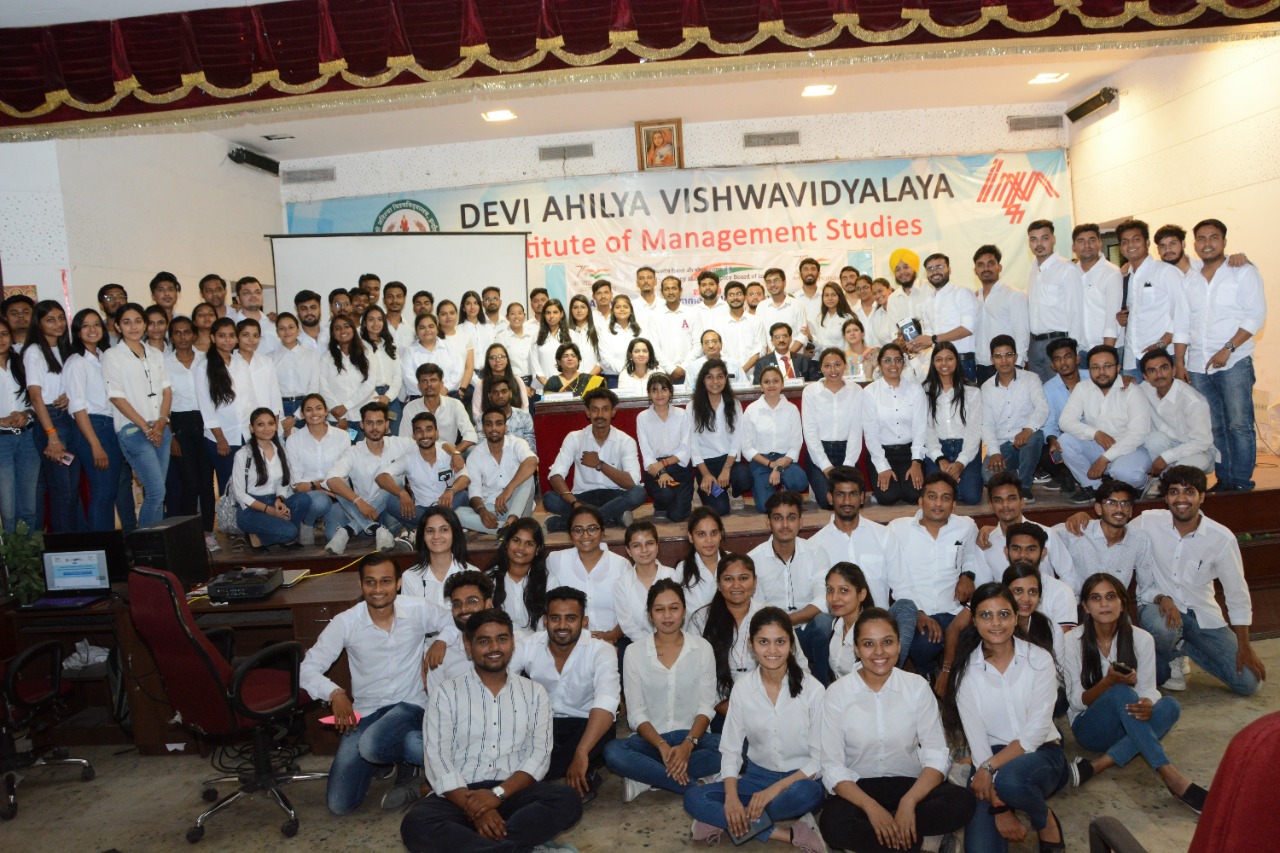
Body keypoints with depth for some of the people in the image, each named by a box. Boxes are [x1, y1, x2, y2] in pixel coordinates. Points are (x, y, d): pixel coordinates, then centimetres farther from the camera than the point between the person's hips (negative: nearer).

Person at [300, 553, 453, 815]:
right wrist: (335, 693, -23)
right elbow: (308, 669, -5)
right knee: (339, 804, -6)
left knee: (372, 744, -37)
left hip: (408, 705, -2)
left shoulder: (417, 611, -7)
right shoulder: (345, 622, -8)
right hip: (364, 712, 3)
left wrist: (442, 641, -14)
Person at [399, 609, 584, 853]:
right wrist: (476, 810, -19)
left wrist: (498, 793, -16)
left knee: (568, 800, -28)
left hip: (513, 792, 2)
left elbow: (540, 753, 2)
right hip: (460, 795, -1)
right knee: (415, 824, -33)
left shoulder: (534, 693, 11)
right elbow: (437, 760, -5)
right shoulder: (445, 694, 5)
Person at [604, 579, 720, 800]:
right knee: (613, 752, -31)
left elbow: (706, 706, -2)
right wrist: (663, 746, -18)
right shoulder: (635, 654, 1)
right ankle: (694, 786, -25)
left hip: (693, 737, 1)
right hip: (652, 738, 0)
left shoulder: (702, 648, 2)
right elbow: (636, 714, -3)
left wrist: (688, 744, -18)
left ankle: (645, 777, -23)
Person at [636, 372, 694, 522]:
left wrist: (664, 463, -15)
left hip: (679, 466, 0)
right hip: (654, 468, 0)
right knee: (665, 494, -32)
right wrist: (661, 473, -19)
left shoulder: (682, 414, 2)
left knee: (677, 515, -15)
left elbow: (686, 450, -2)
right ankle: (660, 507, 6)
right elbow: (646, 454, -4)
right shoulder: (642, 417, 0)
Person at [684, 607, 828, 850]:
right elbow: (730, 749, -2)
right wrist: (731, 797, -20)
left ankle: (720, 822, -19)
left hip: (800, 779, -3)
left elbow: (820, 757, -10)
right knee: (694, 798, -20)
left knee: (806, 794, -39)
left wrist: (775, 789, -21)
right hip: (757, 776, 3)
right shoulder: (742, 688, -4)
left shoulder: (812, 689, -11)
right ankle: (786, 834, -22)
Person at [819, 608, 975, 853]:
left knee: (962, 802, -26)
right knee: (834, 824, -33)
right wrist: (871, 807, -25)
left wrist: (909, 802, -24)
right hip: (858, 787, -1)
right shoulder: (837, 693, -7)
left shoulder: (917, 686, -3)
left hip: (910, 784, 2)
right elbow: (833, 767, -10)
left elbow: (937, 755, -8)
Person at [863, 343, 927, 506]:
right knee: (888, 496, -20)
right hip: (881, 452, -1)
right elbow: (870, 432, -5)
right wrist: (882, 467, -12)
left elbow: (920, 427, -2)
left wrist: (916, 462, -11)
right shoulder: (870, 392, -3)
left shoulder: (915, 388, 2)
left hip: (909, 451, 1)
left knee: (915, 494, -18)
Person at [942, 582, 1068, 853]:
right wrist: (1000, 809, -15)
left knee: (1009, 779, -36)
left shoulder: (1039, 660, -6)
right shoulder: (966, 671, -3)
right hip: (990, 761, 1)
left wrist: (989, 768, -19)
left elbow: (1036, 731, -12)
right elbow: (976, 738, -8)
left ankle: (1045, 820, -3)